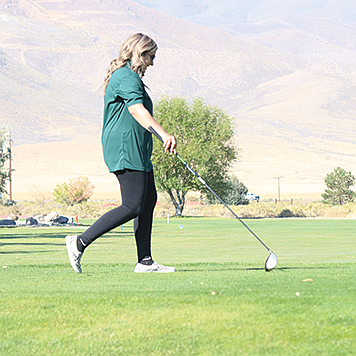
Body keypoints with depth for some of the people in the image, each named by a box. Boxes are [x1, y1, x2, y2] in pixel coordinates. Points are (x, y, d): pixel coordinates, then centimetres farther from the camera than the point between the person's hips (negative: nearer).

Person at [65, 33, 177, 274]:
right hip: (126, 149, -11)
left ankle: (145, 261, 12)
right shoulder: (127, 77, -13)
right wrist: (164, 134, -39)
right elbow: (136, 109, -29)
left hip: (136, 150, 11)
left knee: (149, 200, 10)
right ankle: (80, 242, -13)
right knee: (132, 206, -14)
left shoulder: (126, 76, 22)